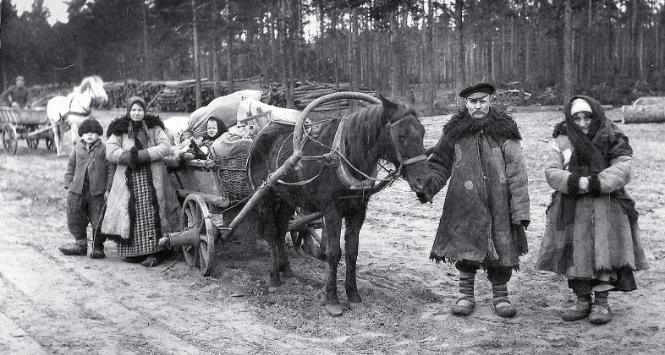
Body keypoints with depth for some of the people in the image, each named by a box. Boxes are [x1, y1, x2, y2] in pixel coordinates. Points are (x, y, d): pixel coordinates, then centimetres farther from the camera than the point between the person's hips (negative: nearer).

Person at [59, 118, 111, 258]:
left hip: (97, 192, -4)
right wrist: (69, 185, 7)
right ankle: (80, 244, 22)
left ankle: (98, 247, 11)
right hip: (78, 190, 4)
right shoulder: (77, 149, 9)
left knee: (98, 221, -1)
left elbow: (110, 169, -2)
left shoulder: (103, 149, -1)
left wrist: (108, 188, -6)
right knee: (75, 220, 8)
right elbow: (71, 166, 15)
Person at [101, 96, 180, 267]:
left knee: (151, 214, -7)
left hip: (152, 178, -1)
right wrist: (130, 156, -16)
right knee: (131, 214, -4)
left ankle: (154, 252, -6)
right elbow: (110, 152, -2)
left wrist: (142, 155, -13)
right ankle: (132, 251, 5)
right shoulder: (119, 130, 9)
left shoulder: (153, 128, 10)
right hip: (128, 179, 1)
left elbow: (166, 147, -3)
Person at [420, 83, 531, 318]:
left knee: (502, 250, 6)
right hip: (464, 205, 1)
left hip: (499, 206, 0)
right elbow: (440, 165, 9)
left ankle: (500, 296, 24)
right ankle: (466, 294, 22)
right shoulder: (455, 132, 4)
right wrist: (427, 187, -10)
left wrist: (521, 210, -8)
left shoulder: (504, 131, 0)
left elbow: (516, 174, -2)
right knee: (465, 248, 4)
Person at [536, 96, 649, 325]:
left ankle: (602, 302, 5)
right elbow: (551, 172, -3)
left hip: (606, 208, -2)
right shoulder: (563, 141, 7)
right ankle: (582, 300, 17)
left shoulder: (613, 141, 3)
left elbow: (621, 171, -9)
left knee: (604, 253, -6)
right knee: (576, 255, 3)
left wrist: (594, 183, -22)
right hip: (571, 209, 2)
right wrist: (576, 182, -20)